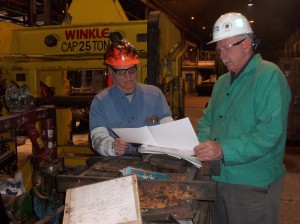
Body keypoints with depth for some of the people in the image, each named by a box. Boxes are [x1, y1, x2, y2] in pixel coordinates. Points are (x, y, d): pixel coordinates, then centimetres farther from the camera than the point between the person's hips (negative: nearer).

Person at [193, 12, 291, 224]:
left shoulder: (269, 75, -14)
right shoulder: (222, 82, 12)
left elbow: (270, 132, -23)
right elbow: (207, 120, 15)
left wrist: (223, 150, -29)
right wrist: (202, 143, -6)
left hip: (253, 185, -7)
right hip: (219, 179, 7)